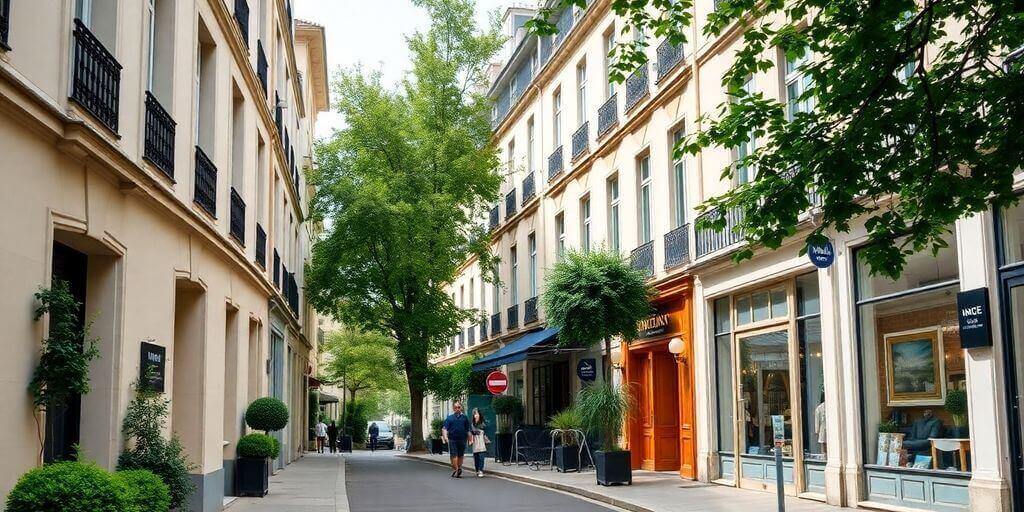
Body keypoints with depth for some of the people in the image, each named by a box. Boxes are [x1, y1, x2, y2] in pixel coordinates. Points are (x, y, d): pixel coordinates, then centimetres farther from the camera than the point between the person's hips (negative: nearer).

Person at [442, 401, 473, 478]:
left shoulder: (464, 417, 9)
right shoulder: (449, 418, 5)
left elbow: (468, 430, 10)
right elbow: (444, 428, -1)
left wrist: (470, 439, 4)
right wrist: (445, 437, -16)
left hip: (462, 440, 2)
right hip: (452, 439, -2)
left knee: (461, 455, 9)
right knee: (453, 455, -7)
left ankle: (459, 468, 20)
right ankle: (455, 469, -7)